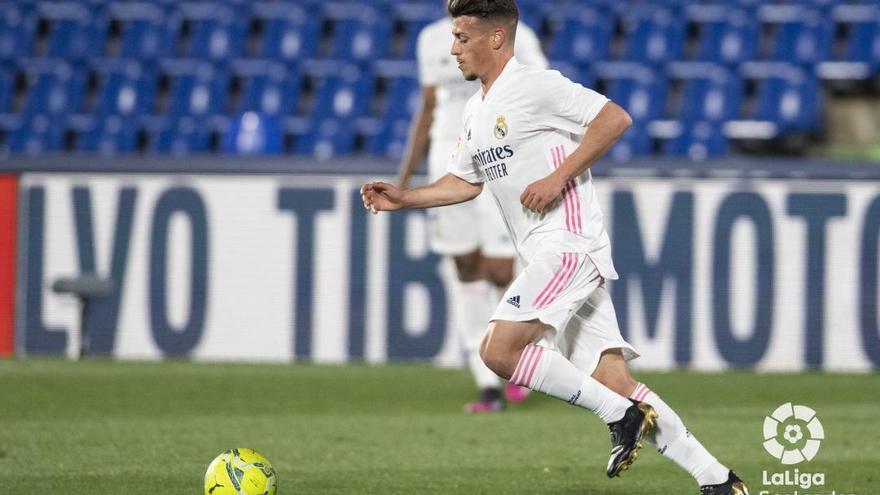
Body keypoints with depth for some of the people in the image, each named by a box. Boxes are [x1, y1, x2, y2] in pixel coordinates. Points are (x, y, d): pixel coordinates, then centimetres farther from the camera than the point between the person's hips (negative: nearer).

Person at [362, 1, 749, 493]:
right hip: (546, 253, 9)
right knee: (612, 379, 0)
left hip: (570, 244, -9)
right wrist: (403, 198, 19)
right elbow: (465, 182, 31)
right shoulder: (477, 111, 20)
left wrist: (558, 178, -17)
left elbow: (615, 118, -15)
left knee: (499, 349, -18)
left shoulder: (535, 85, -8)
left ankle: (622, 416, -11)